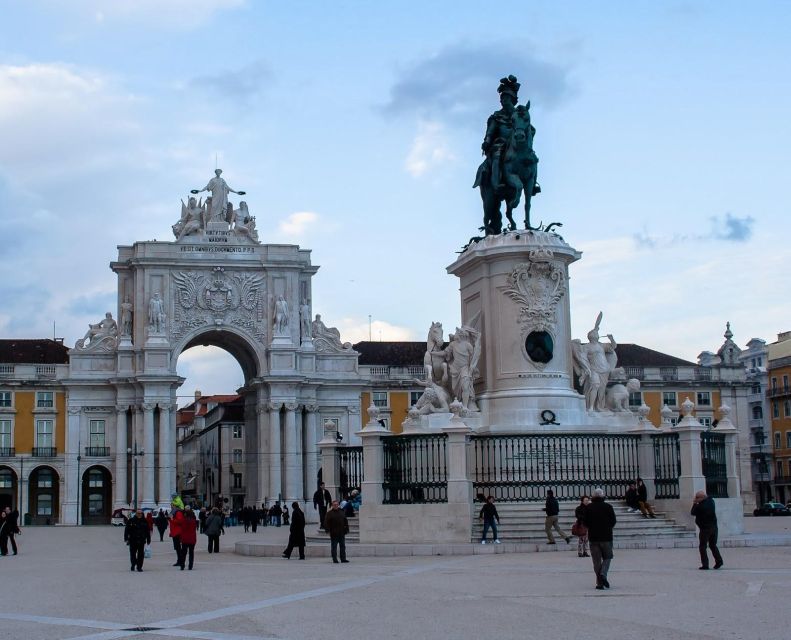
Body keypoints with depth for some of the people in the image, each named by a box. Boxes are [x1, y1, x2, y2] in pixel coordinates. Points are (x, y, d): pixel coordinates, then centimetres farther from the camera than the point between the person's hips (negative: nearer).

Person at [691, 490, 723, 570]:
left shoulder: (700, 506, -20)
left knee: (702, 546, 1)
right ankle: (719, 561, 8)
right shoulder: (711, 501, 2)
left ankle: (705, 564, -3)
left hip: (705, 529, -7)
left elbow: (693, 512, -6)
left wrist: (695, 503, -1)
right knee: (713, 545, 18)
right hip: (713, 527, 7)